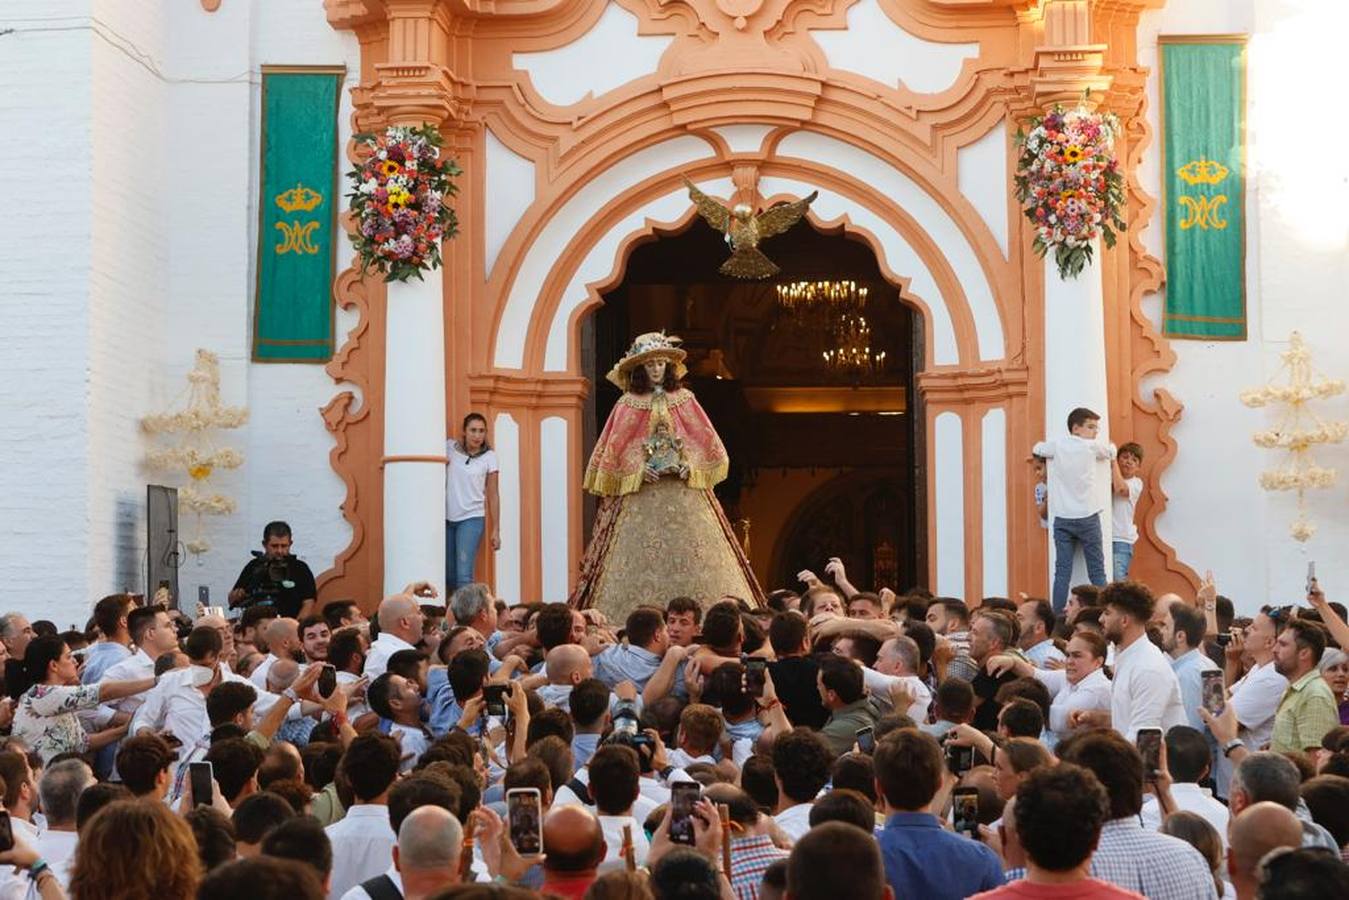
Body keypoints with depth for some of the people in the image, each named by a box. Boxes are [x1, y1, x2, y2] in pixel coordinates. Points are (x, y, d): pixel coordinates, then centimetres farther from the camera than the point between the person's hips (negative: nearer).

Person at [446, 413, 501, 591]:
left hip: (472, 518, -3)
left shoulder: (489, 457, -1)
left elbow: (493, 495, 1)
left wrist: (495, 530, -1)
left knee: (464, 575, -14)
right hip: (447, 518, 3)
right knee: (448, 576, 7)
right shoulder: (450, 447, 3)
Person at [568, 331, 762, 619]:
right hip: (639, 494, -1)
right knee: (642, 559, -8)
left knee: (690, 557, -5)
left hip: (684, 493, 1)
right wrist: (637, 470, -10)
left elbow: (707, 443, 10)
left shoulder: (684, 400, 8)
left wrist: (690, 466, -6)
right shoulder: (628, 404, 4)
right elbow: (613, 450, 4)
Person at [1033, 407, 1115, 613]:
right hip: (1087, 518, -2)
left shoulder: (1057, 444, 2)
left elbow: (1037, 449, 21)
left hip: (1062, 518, 2)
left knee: (1062, 572, 1)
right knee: (1097, 571, 3)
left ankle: (1058, 616, -5)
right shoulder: (1091, 447, -2)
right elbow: (1112, 451, 17)